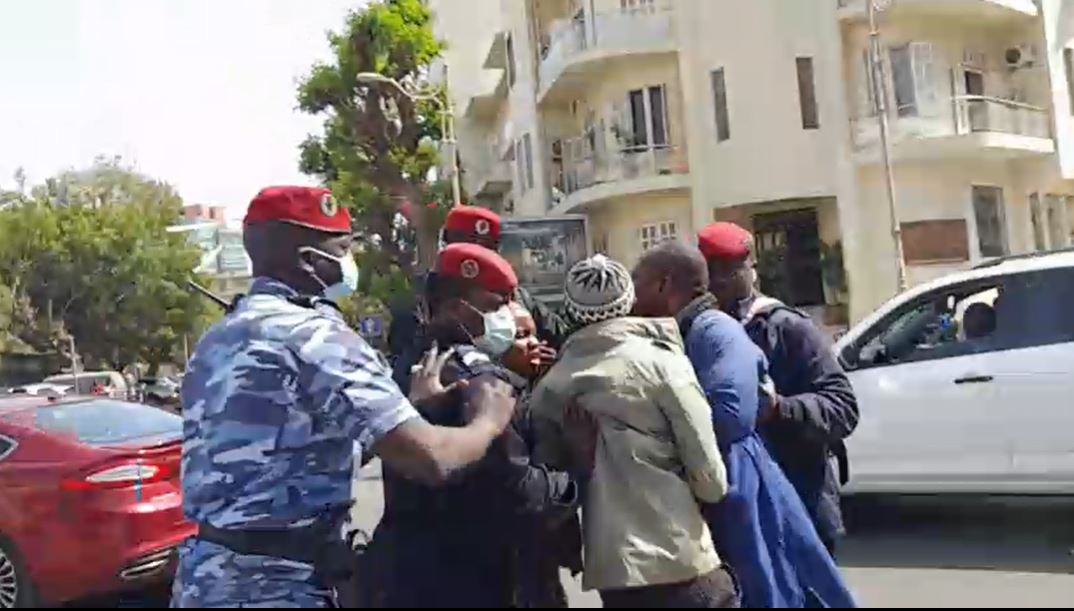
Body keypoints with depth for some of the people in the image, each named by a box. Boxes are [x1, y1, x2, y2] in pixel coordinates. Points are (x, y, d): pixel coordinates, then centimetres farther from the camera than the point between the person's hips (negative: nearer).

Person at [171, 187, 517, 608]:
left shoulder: (217, 343, 12)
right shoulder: (313, 333, -16)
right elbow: (430, 459, -23)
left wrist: (417, 400, 17)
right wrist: (489, 420, -2)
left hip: (206, 576, 9)